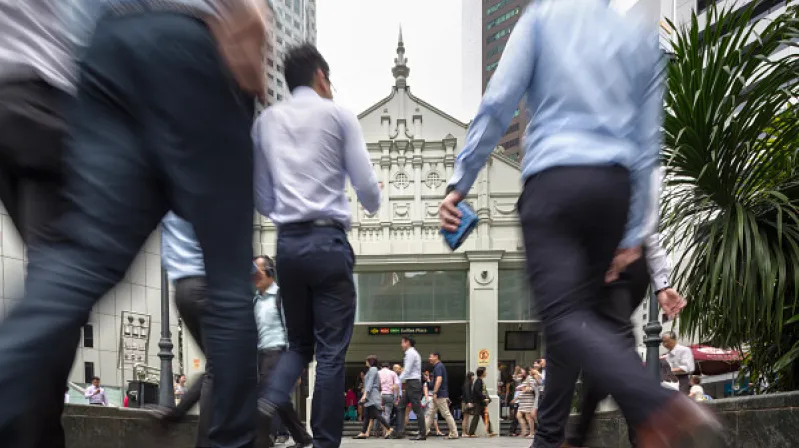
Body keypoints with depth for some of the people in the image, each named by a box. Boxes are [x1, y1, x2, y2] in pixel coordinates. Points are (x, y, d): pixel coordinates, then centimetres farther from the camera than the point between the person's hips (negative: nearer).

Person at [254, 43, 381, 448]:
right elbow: (367, 187, 0)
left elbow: (261, 198, 14)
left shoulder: (266, 121, 12)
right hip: (328, 241, -4)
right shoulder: (337, 115, 1)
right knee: (331, 350, 0)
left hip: (287, 243, 4)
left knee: (298, 342, 17)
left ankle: (267, 407, -7)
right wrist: (373, 204, 22)